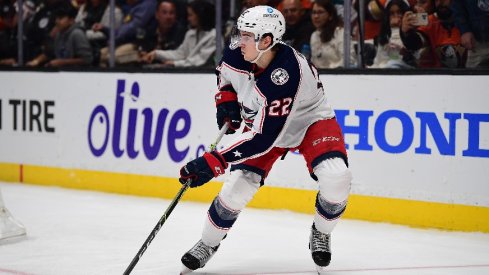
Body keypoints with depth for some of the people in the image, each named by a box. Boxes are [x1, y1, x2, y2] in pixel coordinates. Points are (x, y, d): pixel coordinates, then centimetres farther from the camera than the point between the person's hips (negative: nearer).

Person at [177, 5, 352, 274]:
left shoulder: (286, 75, -40)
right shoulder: (236, 52, -22)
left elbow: (264, 138, -41)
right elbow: (224, 74, 8)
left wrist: (213, 162, -42)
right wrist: (226, 101, -11)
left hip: (311, 120, -5)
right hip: (261, 120, 5)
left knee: (336, 179, -27)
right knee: (237, 187, -9)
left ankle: (320, 234, 2)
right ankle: (207, 244, 14)